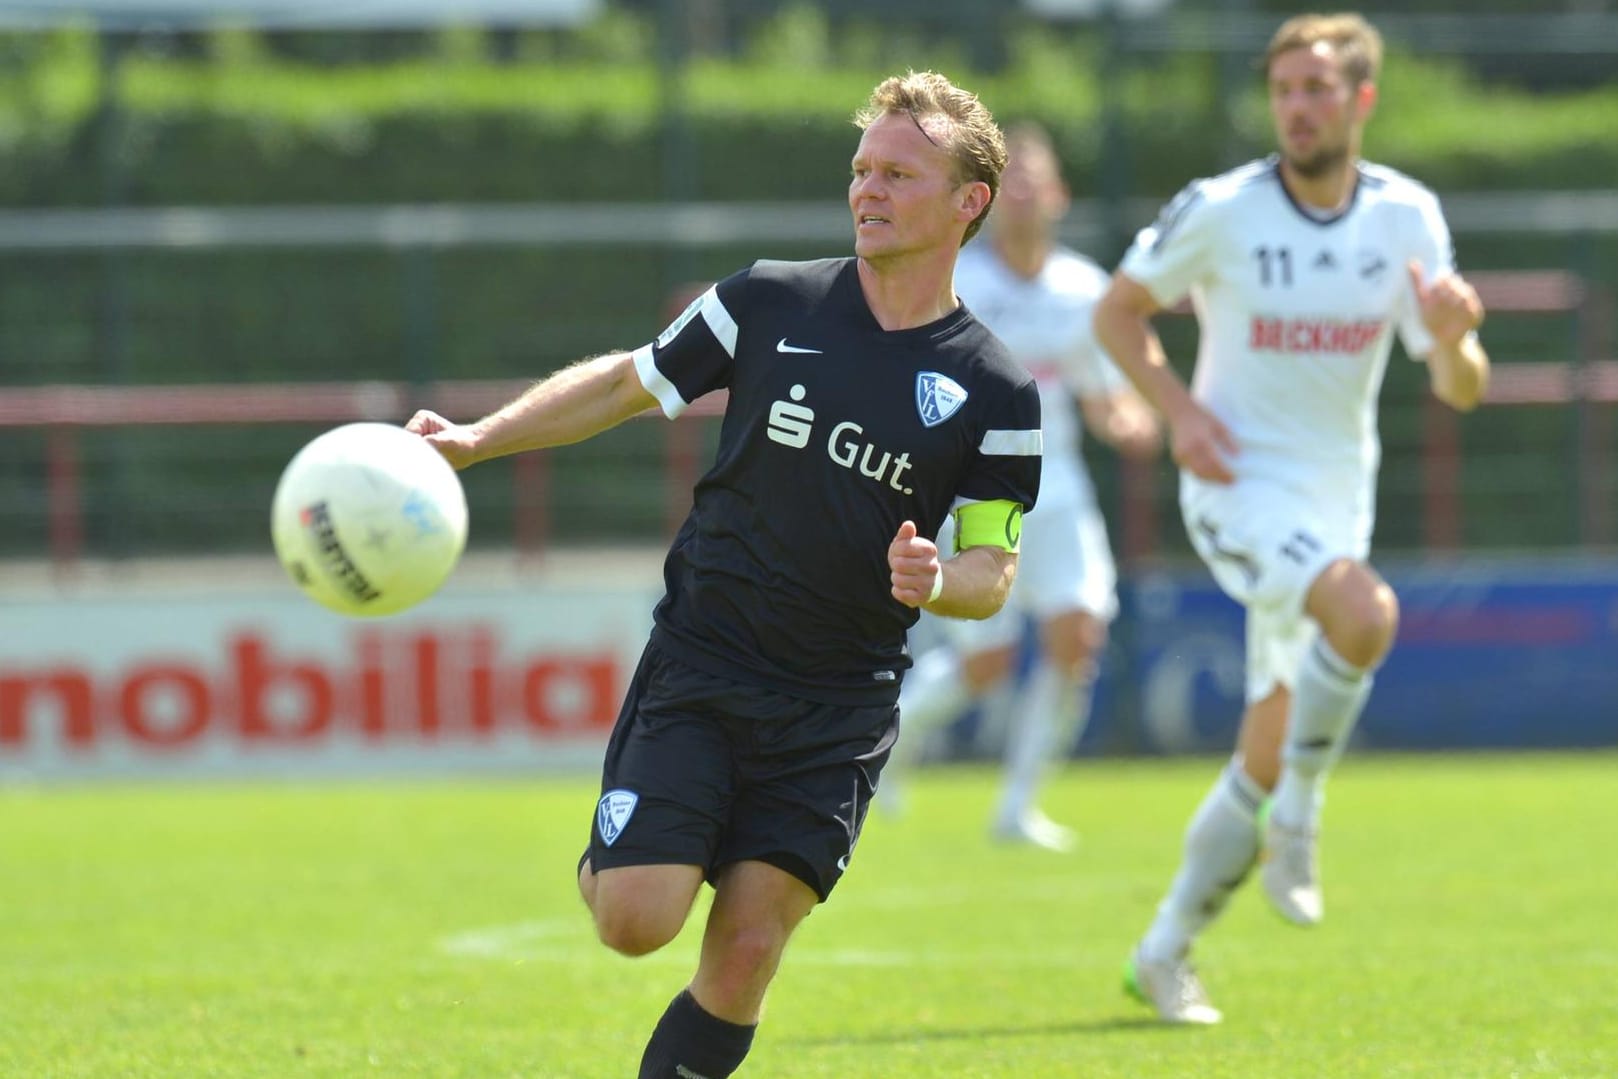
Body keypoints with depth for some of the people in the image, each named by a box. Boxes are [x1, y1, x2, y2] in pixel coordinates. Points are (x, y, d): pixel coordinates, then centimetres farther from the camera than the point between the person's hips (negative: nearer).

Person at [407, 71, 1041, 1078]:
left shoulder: (997, 393, -3)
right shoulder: (771, 303, -1)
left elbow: (992, 567, 1)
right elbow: (627, 382, 12)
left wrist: (936, 581, -22)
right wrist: (477, 439, 2)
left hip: (840, 709, 0)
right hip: (699, 666, 0)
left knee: (746, 953, -8)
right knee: (636, 922, -12)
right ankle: (616, 858, 25)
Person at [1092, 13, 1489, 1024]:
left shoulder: (1408, 217, -3)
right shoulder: (1218, 212, -11)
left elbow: (1462, 390, -2)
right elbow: (1120, 308, 3)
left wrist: (1454, 340, -26)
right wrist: (1177, 406, -13)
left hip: (1340, 496, 4)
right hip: (1241, 481, -4)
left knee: (1267, 760, 6)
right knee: (1366, 613, -34)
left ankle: (1167, 951, 22)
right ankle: (1297, 820, -14)